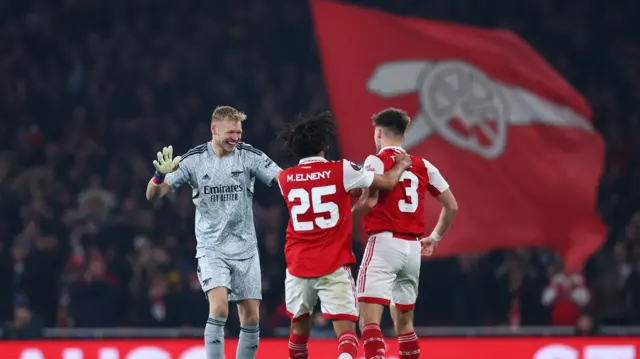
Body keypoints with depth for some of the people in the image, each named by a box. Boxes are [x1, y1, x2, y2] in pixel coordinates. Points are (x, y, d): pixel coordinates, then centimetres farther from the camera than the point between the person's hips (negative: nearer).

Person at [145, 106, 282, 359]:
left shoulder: (250, 156, -4)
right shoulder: (194, 160, -6)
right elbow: (153, 195, -6)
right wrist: (160, 176, -27)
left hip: (245, 249, 2)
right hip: (211, 249, -2)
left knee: (251, 317, 2)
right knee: (219, 309, -21)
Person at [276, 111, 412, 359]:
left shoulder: (285, 179, 5)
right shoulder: (341, 171, -6)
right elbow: (388, 183, 3)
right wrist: (400, 166, 26)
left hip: (298, 264, 3)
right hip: (334, 266, -3)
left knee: (299, 322, 21)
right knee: (345, 327, -7)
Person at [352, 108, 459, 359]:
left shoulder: (376, 161, -4)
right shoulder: (423, 166, 13)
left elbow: (369, 203, -17)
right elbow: (451, 206, 15)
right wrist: (435, 237, 28)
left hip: (384, 243, -6)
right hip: (413, 248, 6)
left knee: (369, 318, -13)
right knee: (404, 322, 19)